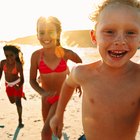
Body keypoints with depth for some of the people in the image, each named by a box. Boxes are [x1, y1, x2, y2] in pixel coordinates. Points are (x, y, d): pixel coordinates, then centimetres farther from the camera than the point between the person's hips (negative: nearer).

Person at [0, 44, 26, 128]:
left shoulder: (18, 65, -26)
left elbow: (22, 78, -23)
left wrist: (19, 86, -41)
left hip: (17, 84, -4)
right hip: (8, 84, 5)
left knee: (18, 102, -3)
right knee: (12, 101, 20)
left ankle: (20, 120, 13)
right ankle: (21, 94, 52)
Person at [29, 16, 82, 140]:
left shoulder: (66, 54, -18)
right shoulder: (36, 55, -16)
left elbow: (80, 63, 4)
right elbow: (32, 80, -10)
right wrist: (42, 92, -27)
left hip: (61, 96, -3)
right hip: (46, 97, 3)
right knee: (49, 127, 22)